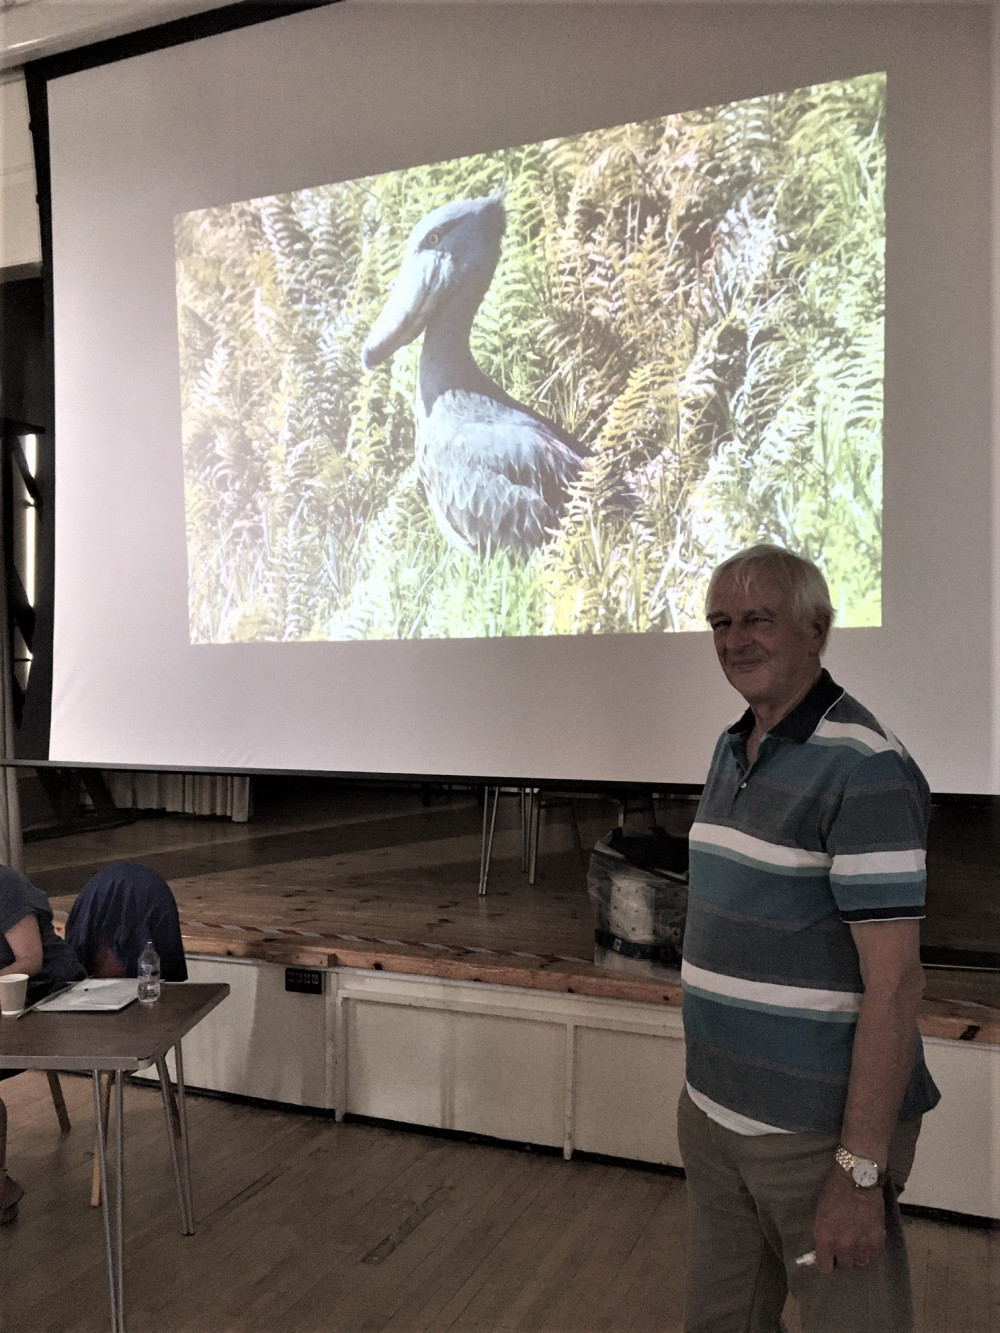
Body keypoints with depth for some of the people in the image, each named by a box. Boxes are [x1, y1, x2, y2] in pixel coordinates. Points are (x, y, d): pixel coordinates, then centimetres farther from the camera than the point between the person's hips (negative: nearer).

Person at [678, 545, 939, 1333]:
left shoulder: (863, 767, -20)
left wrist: (861, 1170, -21)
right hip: (712, 1112, 8)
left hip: (817, 1132, -7)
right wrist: (707, 1082, 16)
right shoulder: (732, 750, 7)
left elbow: (893, 981, -22)